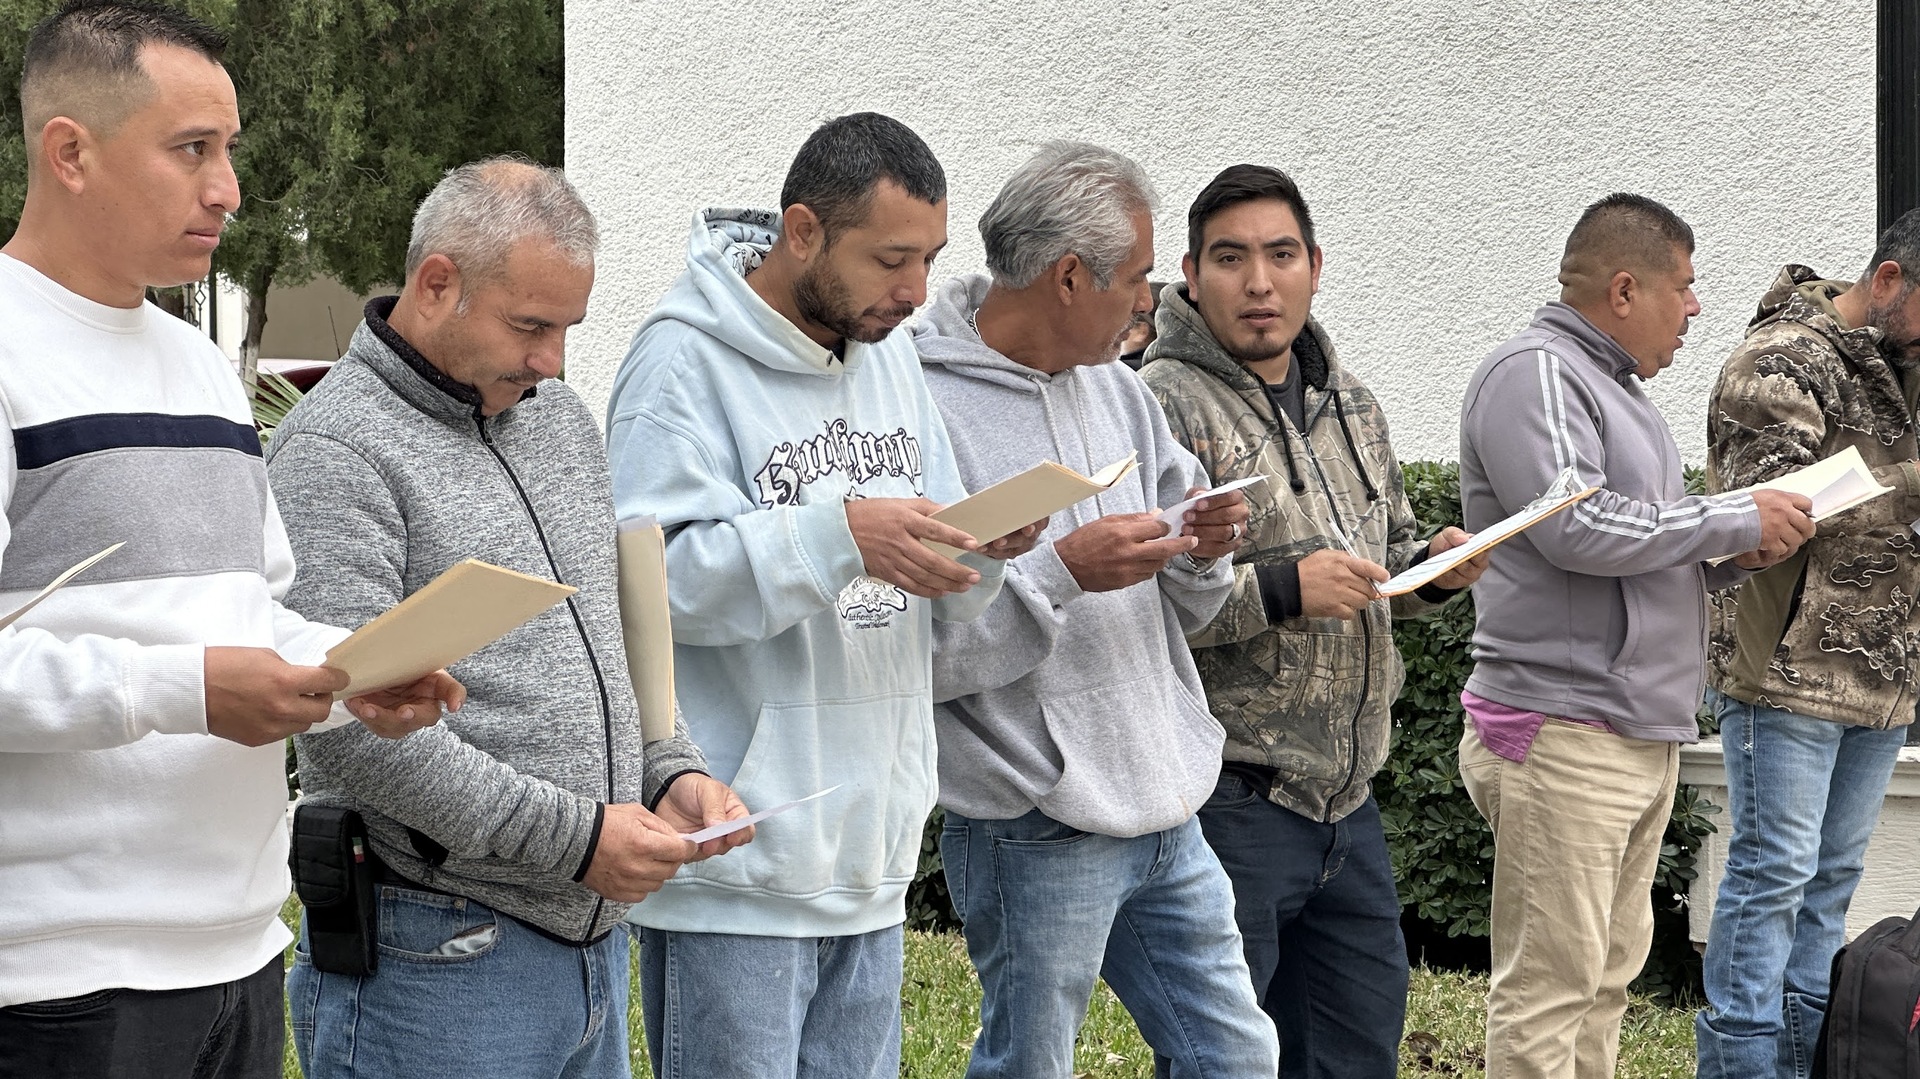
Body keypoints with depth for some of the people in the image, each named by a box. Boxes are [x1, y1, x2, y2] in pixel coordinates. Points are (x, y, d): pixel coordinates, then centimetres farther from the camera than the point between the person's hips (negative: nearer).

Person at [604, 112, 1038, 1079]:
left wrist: (983, 547, -6)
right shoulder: (686, 363, -11)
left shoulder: (889, 355, 13)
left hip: (872, 856, 7)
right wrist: (840, 536, -28)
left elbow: (935, 594, 17)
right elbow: (651, 578, -22)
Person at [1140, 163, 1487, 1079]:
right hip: (1227, 802, -8)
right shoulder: (1164, 405, -13)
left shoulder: (1351, 404, 13)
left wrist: (1431, 567, 5)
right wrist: (1280, 590, -26)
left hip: (1346, 798, 8)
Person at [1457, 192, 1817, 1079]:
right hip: (1563, 732, -10)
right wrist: (1736, 519, -12)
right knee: (1548, 984, -9)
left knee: (1607, 974, 13)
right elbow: (1575, 528, -22)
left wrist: (1733, 558, 7)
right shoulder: (1535, 373, -10)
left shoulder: (1614, 388, 21)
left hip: (1641, 735, 10)